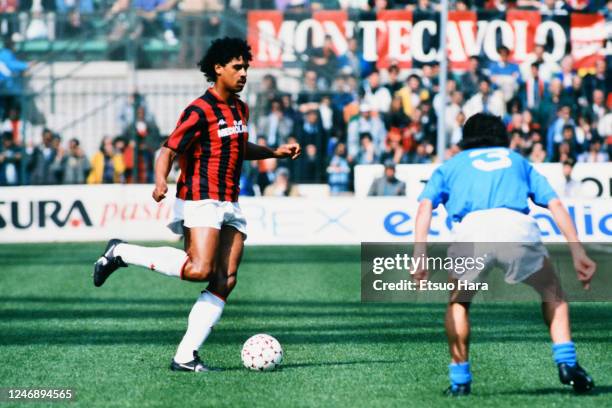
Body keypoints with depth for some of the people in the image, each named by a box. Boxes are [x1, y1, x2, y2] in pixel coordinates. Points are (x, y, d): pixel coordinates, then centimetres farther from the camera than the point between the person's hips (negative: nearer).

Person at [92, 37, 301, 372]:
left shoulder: (239, 109, 16)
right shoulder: (200, 111, -10)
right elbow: (169, 150, -13)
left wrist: (274, 152, 23)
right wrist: (161, 181, -32)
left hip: (231, 205, 8)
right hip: (203, 200, -8)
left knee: (225, 281, -4)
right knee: (199, 270, -22)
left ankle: (185, 356, -6)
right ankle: (121, 253, -4)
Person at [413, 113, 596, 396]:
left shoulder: (451, 165, 34)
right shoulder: (518, 160, 37)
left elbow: (425, 205, 13)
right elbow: (556, 205, 22)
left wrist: (419, 254, 2)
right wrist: (578, 253, 16)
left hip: (471, 227, 0)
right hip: (518, 226, 0)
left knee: (458, 302, 27)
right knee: (553, 292, 26)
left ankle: (460, 380, 21)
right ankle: (567, 363, 13)